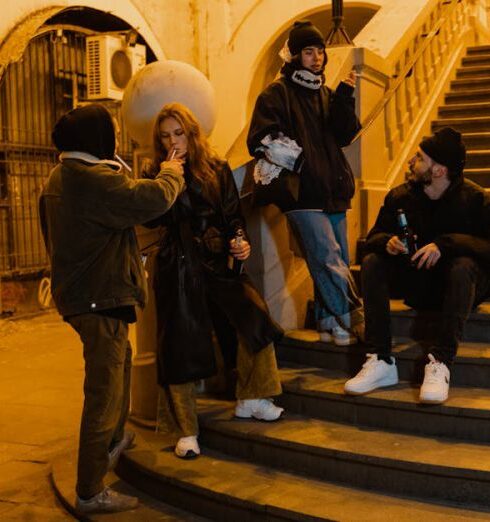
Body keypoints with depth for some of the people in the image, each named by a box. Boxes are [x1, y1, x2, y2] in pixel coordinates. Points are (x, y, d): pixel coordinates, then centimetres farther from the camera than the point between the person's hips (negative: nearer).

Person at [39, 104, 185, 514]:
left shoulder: (60, 177, 9)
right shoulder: (96, 180, -23)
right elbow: (154, 199, -28)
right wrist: (171, 173, -7)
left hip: (78, 292, 11)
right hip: (101, 300, -11)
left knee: (120, 361, 30)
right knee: (104, 391, -2)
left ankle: (113, 440, 49)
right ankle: (90, 493, 8)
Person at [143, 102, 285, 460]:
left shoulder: (217, 169, 9)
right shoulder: (156, 173, 6)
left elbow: (233, 214, 11)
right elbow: (150, 218, -9)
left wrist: (241, 242, -8)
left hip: (217, 263, 2)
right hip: (177, 269, -1)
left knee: (254, 316, -14)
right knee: (179, 346, 0)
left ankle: (250, 399, 6)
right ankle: (186, 431, 12)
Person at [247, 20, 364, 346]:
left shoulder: (327, 94, 19)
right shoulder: (277, 94, 0)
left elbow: (344, 136, 9)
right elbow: (261, 142, -7)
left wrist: (344, 98, -3)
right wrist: (296, 159, -16)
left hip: (332, 191, 7)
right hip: (301, 193, -7)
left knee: (337, 261, 8)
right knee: (329, 258, -13)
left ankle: (330, 325, 18)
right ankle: (355, 322, -9)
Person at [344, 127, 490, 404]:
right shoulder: (400, 196, -1)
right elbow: (374, 236, 4)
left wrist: (444, 245, -36)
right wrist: (387, 242, -20)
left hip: (460, 286, -4)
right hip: (417, 285, 4)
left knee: (464, 266, -35)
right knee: (371, 263, -18)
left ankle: (440, 363, -39)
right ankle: (381, 361, -24)